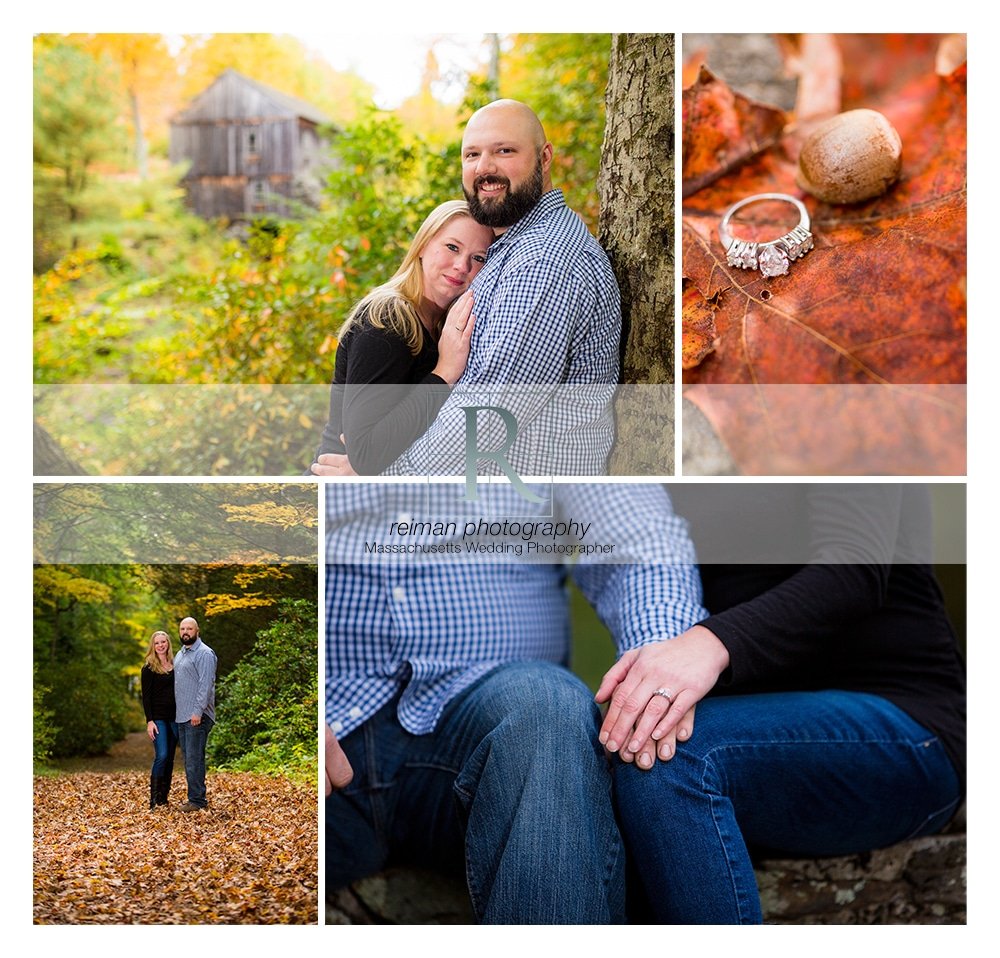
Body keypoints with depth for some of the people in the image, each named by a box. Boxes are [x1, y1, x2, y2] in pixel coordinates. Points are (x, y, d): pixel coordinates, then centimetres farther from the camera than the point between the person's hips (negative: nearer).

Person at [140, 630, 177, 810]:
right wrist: (149, 721, -15)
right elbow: (146, 696, -7)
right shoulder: (149, 668, -2)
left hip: (174, 718, 5)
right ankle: (154, 799, -11)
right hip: (158, 718, -5)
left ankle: (164, 797, 12)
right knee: (161, 756, -15)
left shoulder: (174, 666, 11)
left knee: (170, 758, 5)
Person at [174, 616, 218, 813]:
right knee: (188, 759, 12)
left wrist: (198, 712, -23)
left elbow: (206, 685, -17)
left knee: (194, 759, -9)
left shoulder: (204, 654, -10)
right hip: (181, 716, 9)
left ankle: (197, 800, -4)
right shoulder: (180, 654, 19)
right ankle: (197, 796, 18)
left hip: (197, 717, -9)